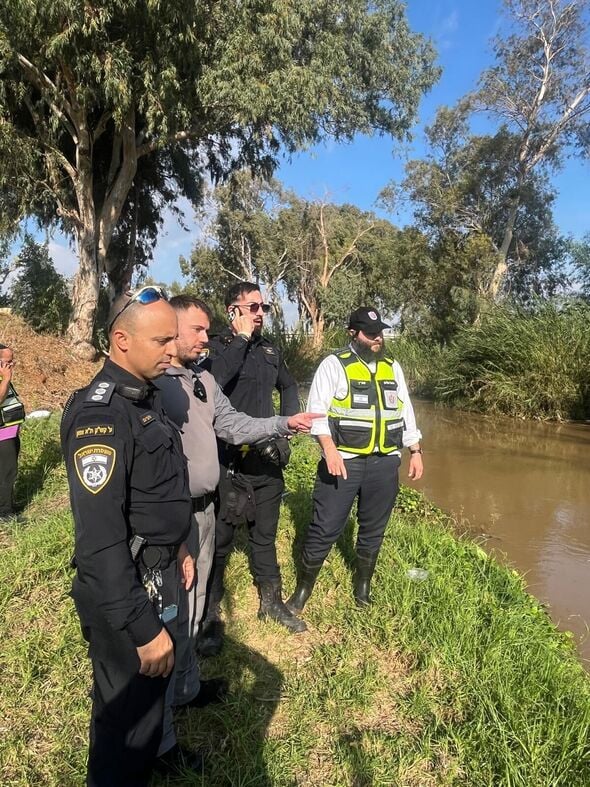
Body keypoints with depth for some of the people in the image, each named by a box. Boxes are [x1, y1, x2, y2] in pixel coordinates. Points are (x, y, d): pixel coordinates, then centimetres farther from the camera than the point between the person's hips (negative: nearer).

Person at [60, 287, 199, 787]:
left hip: (160, 578, 9)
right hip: (127, 592, -9)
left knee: (156, 684, 29)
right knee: (128, 706, 11)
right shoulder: (99, 414, -25)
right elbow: (100, 539, -28)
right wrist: (142, 628, -24)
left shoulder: (147, 396, 5)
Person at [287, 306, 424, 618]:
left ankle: (363, 588, 34)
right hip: (344, 462, -5)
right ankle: (302, 590, 19)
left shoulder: (392, 367, 13)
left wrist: (415, 451, 14)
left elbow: (405, 411, 18)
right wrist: (330, 451, -23)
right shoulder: (334, 364, -4)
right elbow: (317, 410, -12)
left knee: (373, 529, 15)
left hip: (384, 464, 5)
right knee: (325, 528, 1)